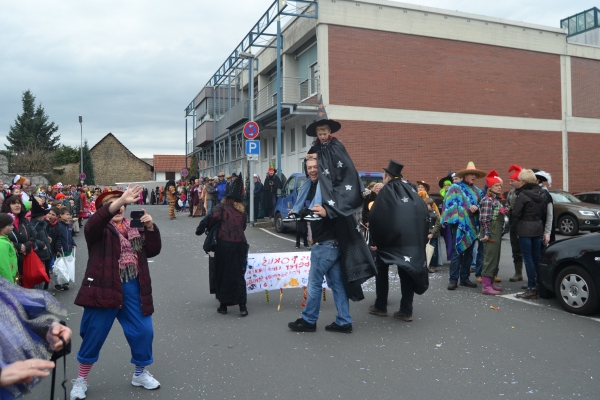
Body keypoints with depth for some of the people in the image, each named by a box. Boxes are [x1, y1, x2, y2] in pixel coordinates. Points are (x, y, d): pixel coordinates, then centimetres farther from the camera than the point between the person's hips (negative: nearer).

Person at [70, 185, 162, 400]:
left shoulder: (134, 227, 12)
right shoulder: (99, 228, -3)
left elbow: (152, 251, 6)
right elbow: (93, 223, -29)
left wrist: (150, 227, -11)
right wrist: (120, 200, -44)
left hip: (133, 288, 4)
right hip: (105, 288, -4)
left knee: (143, 331, 7)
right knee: (94, 334, 5)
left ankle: (140, 373, 29)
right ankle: (81, 379, 27)